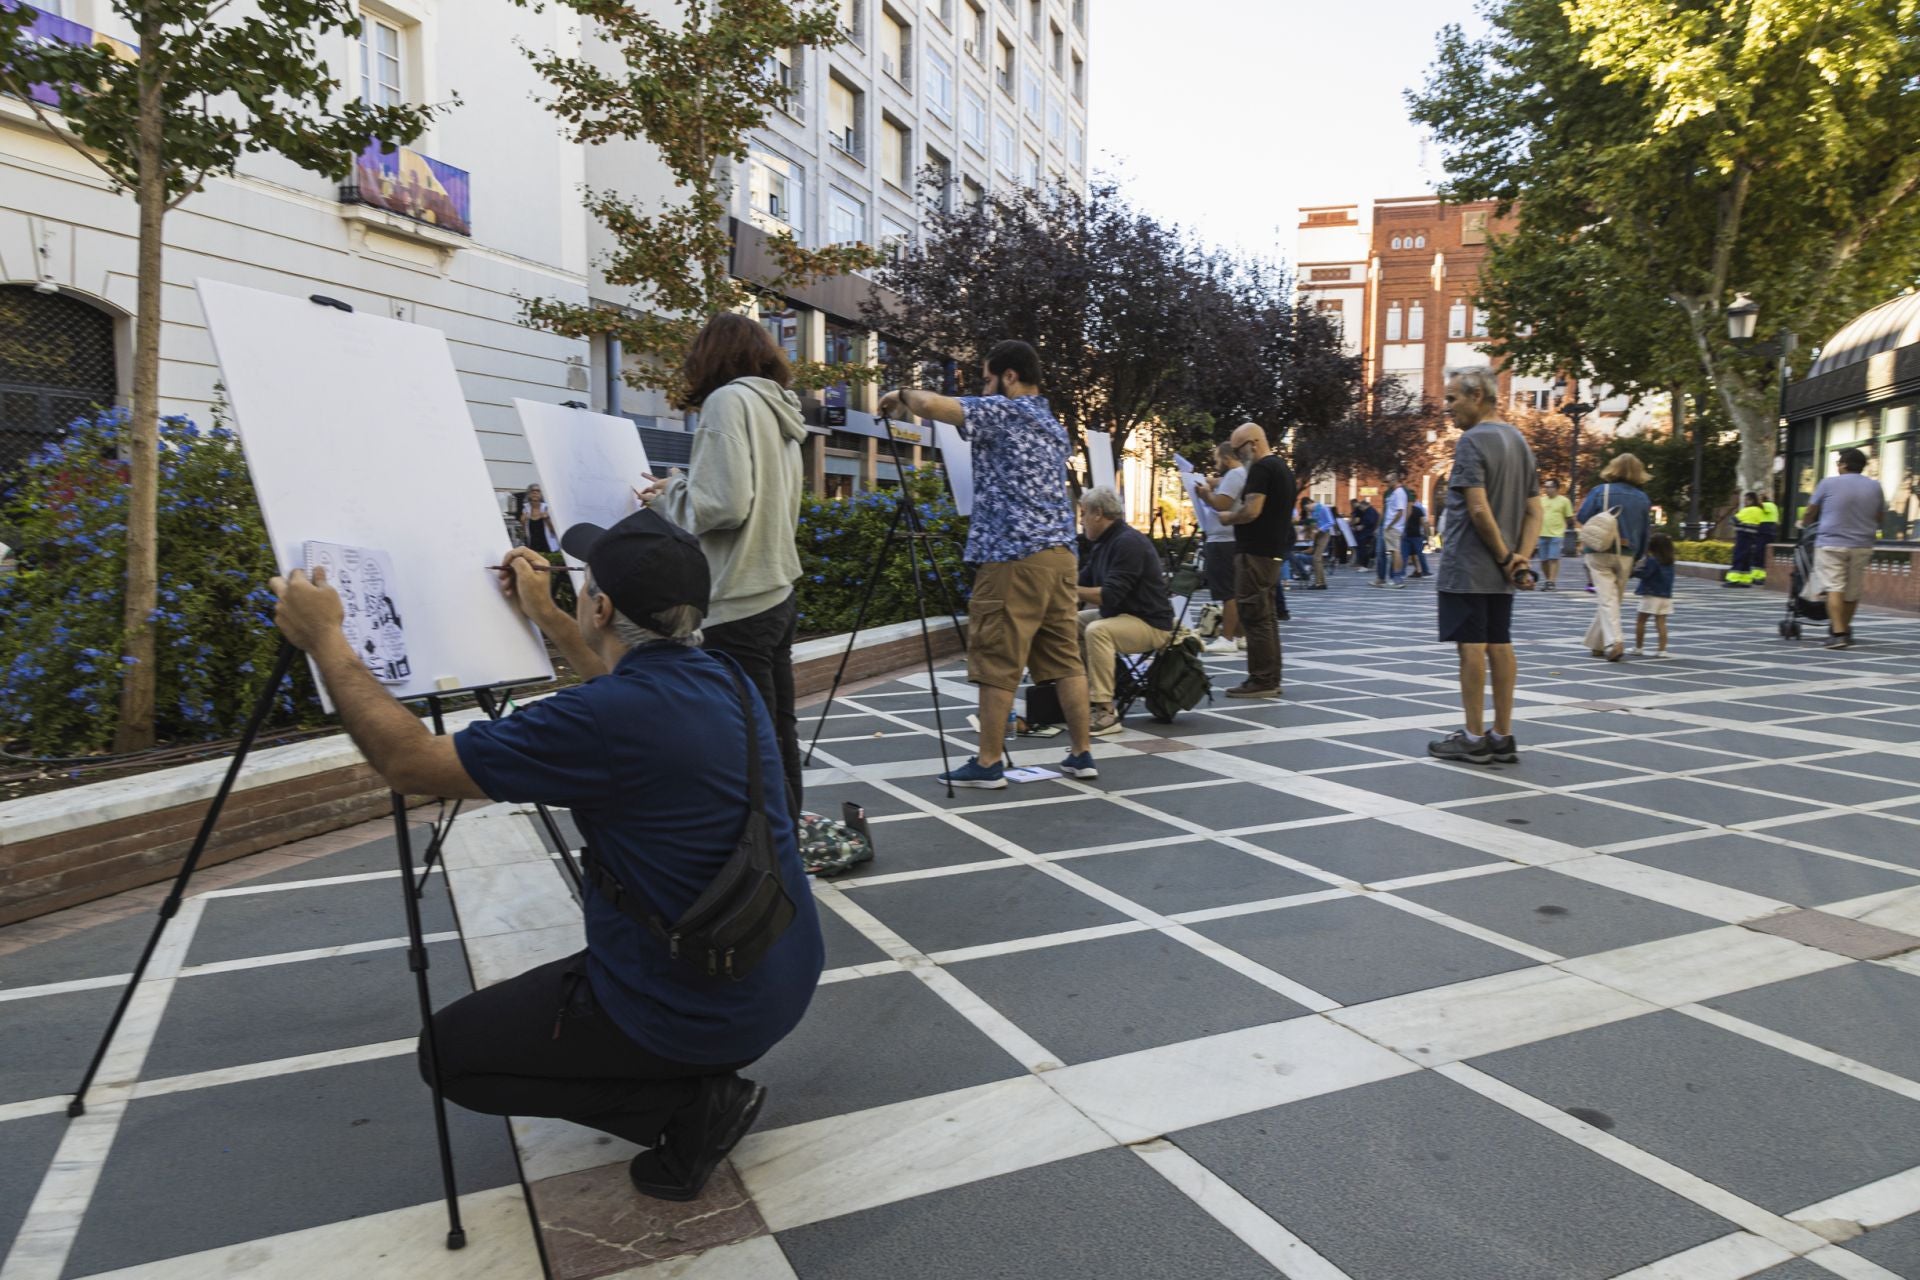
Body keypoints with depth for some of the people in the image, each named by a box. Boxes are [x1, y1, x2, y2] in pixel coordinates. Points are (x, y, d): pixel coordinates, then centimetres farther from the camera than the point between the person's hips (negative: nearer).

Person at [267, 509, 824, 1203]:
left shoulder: (603, 721, -26)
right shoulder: (725, 680, -2)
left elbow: (410, 762, -18)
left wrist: (325, 638, -7)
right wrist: (545, 617, 26)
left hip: (701, 1012, -8)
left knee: (452, 1049, 12)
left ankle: (688, 1105, 2)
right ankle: (704, 1075, 17)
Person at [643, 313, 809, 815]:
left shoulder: (728, 401, -9)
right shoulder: (780, 411, 16)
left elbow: (725, 505, -19)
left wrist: (669, 497, -1)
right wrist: (681, 489, 16)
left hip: (738, 607, -9)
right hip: (777, 594, 9)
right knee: (777, 735, 14)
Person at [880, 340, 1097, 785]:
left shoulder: (1003, 412, -6)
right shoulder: (1053, 426, 20)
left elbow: (933, 404, -16)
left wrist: (901, 396, 4)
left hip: (1014, 557, -8)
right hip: (1059, 553, 8)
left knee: (998, 664, -2)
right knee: (1064, 658, 10)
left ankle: (989, 763, 5)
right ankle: (1082, 754, 13)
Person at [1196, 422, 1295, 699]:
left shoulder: (1261, 468, -13)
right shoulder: (1280, 467, 20)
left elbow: (1250, 511, -23)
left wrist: (1227, 517, -4)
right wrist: (1208, 496, 12)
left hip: (1255, 553, -10)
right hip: (1272, 551, 10)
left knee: (1255, 616, -7)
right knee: (1266, 616, 13)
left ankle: (1261, 681, -5)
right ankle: (1271, 680, 18)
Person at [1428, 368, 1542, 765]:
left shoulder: (1472, 441, -11)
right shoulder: (1518, 440, 15)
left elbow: (1479, 509, -20)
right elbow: (1534, 510, 12)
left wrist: (1504, 557, -11)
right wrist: (1521, 557, 1)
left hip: (1467, 567, -8)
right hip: (1500, 573, 8)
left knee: (1471, 646, -4)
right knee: (1500, 646, 9)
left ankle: (1474, 738, 0)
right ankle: (1502, 736, 13)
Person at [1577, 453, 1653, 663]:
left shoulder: (1600, 492, -7)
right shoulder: (1642, 498, 4)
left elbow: (1583, 517, -7)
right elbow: (1645, 532, 9)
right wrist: (1637, 558, 17)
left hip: (1600, 553, -3)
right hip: (1626, 555, 3)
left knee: (1607, 599, -5)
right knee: (1615, 598, 14)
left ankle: (1614, 641, -22)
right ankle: (1596, 643, 22)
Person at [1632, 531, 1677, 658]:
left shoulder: (1652, 560, -13)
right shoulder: (1669, 562, 11)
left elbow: (1644, 574, -21)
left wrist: (1634, 570, -4)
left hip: (1652, 595, -7)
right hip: (1666, 596, 7)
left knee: (1641, 620, 4)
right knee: (1661, 622, 4)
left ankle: (1638, 647, 8)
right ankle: (1662, 650, -2)